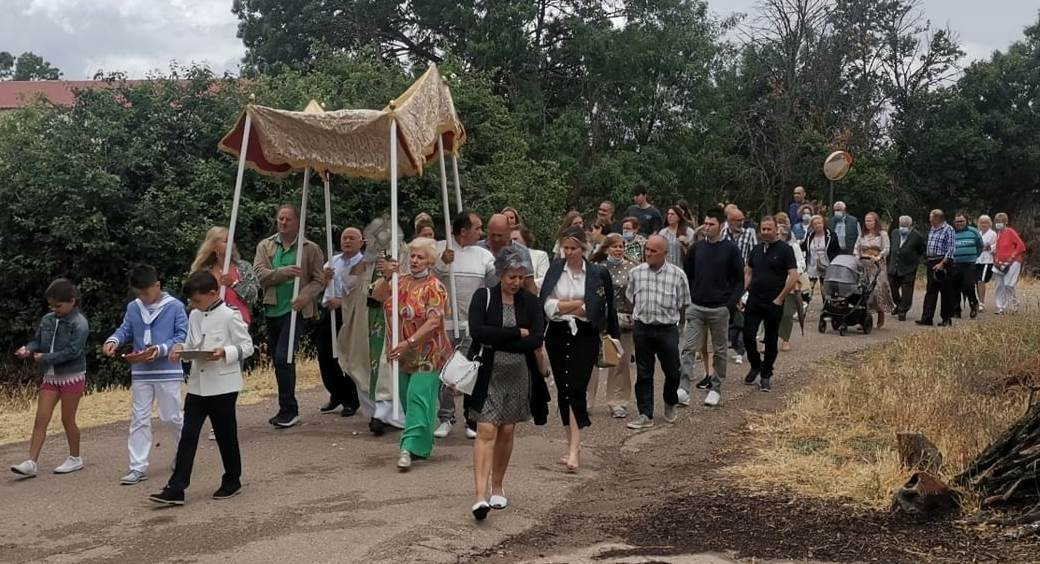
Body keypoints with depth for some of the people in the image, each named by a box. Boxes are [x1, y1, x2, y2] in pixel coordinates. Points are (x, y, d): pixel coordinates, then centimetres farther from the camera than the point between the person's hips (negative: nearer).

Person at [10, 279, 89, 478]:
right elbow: (37, 341, 11)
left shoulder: (79, 324, -15)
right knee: (40, 419, 0)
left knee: (67, 420, 5)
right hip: (50, 377, 6)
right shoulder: (47, 320, 5)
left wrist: (45, 358, -21)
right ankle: (32, 463, 0)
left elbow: (73, 351, -22)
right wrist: (28, 350, -11)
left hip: (72, 377, -6)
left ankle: (75, 458, 22)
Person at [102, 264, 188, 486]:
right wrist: (113, 341, -15)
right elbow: (125, 329, 7)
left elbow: (183, 335, -9)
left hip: (168, 371, -4)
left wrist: (161, 349, -22)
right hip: (140, 372, 4)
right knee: (139, 419, 4)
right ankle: (138, 467, 8)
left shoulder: (174, 306, -7)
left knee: (171, 417, 5)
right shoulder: (133, 308, 6)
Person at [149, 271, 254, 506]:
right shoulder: (195, 316, 8)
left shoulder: (230, 316, -11)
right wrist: (181, 349, -4)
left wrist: (225, 352, -25)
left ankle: (232, 481, 26)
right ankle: (175, 489, 1)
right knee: (187, 437, 1)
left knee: (226, 436, 8)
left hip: (223, 386, -6)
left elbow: (247, 346, -9)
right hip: (197, 386, 6)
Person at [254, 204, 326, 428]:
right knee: (278, 360, 10)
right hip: (272, 309, 5)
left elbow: (319, 281, -2)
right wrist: (284, 272, -18)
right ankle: (287, 410, 21)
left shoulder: (310, 249, 0)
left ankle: (289, 410, -6)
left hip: (295, 310, -5)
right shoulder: (265, 246, 9)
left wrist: (305, 296, -19)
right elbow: (259, 274, -4)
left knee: (283, 358, -15)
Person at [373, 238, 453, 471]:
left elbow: (434, 321, -19)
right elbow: (377, 296, -1)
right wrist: (386, 277, -20)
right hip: (404, 355, 7)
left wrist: (409, 342, -28)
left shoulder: (434, 288, -9)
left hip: (427, 355, -7)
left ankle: (410, 447, -20)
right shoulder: (401, 282, 10)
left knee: (418, 397, -15)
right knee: (408, 398, 12)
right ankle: (422, 445, 25)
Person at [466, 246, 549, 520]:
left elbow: (536, 340, -10)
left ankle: (497, 487, 27)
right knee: (486, 431, -10)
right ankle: (481, 495, -15)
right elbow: (477, 331, -19)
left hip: (518, 377, 3)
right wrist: (517, 333, -16)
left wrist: (496, 340, -14)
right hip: (488, 375, -3)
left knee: (506, 432, 10)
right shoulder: (483, 297, -4)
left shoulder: (530, 302, 2)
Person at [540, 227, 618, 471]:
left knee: (576, 389, -12)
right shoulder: (555, 270, 3)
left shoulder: (598, 274, -1)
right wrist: (578, 303, -9)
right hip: (558, 334, 3)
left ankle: (574, 450, -16)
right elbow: (547, 305, -4)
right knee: (563, 389, 8)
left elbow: (606, 309, 1)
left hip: (585, 335, -3)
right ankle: (572, 444, 20)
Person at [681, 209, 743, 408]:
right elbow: (686, 275, 14)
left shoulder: (731, 249, -3)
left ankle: (716, 388, 21)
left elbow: (739, 280, 0)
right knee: (688, 348, -7)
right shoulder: (697, 247, 6)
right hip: (696, 307, 2)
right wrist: (688, 299, 4)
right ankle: (683, 389, -10)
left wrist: (730, 304, -9)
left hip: (720, 309, -2)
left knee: (719, 351, 9)